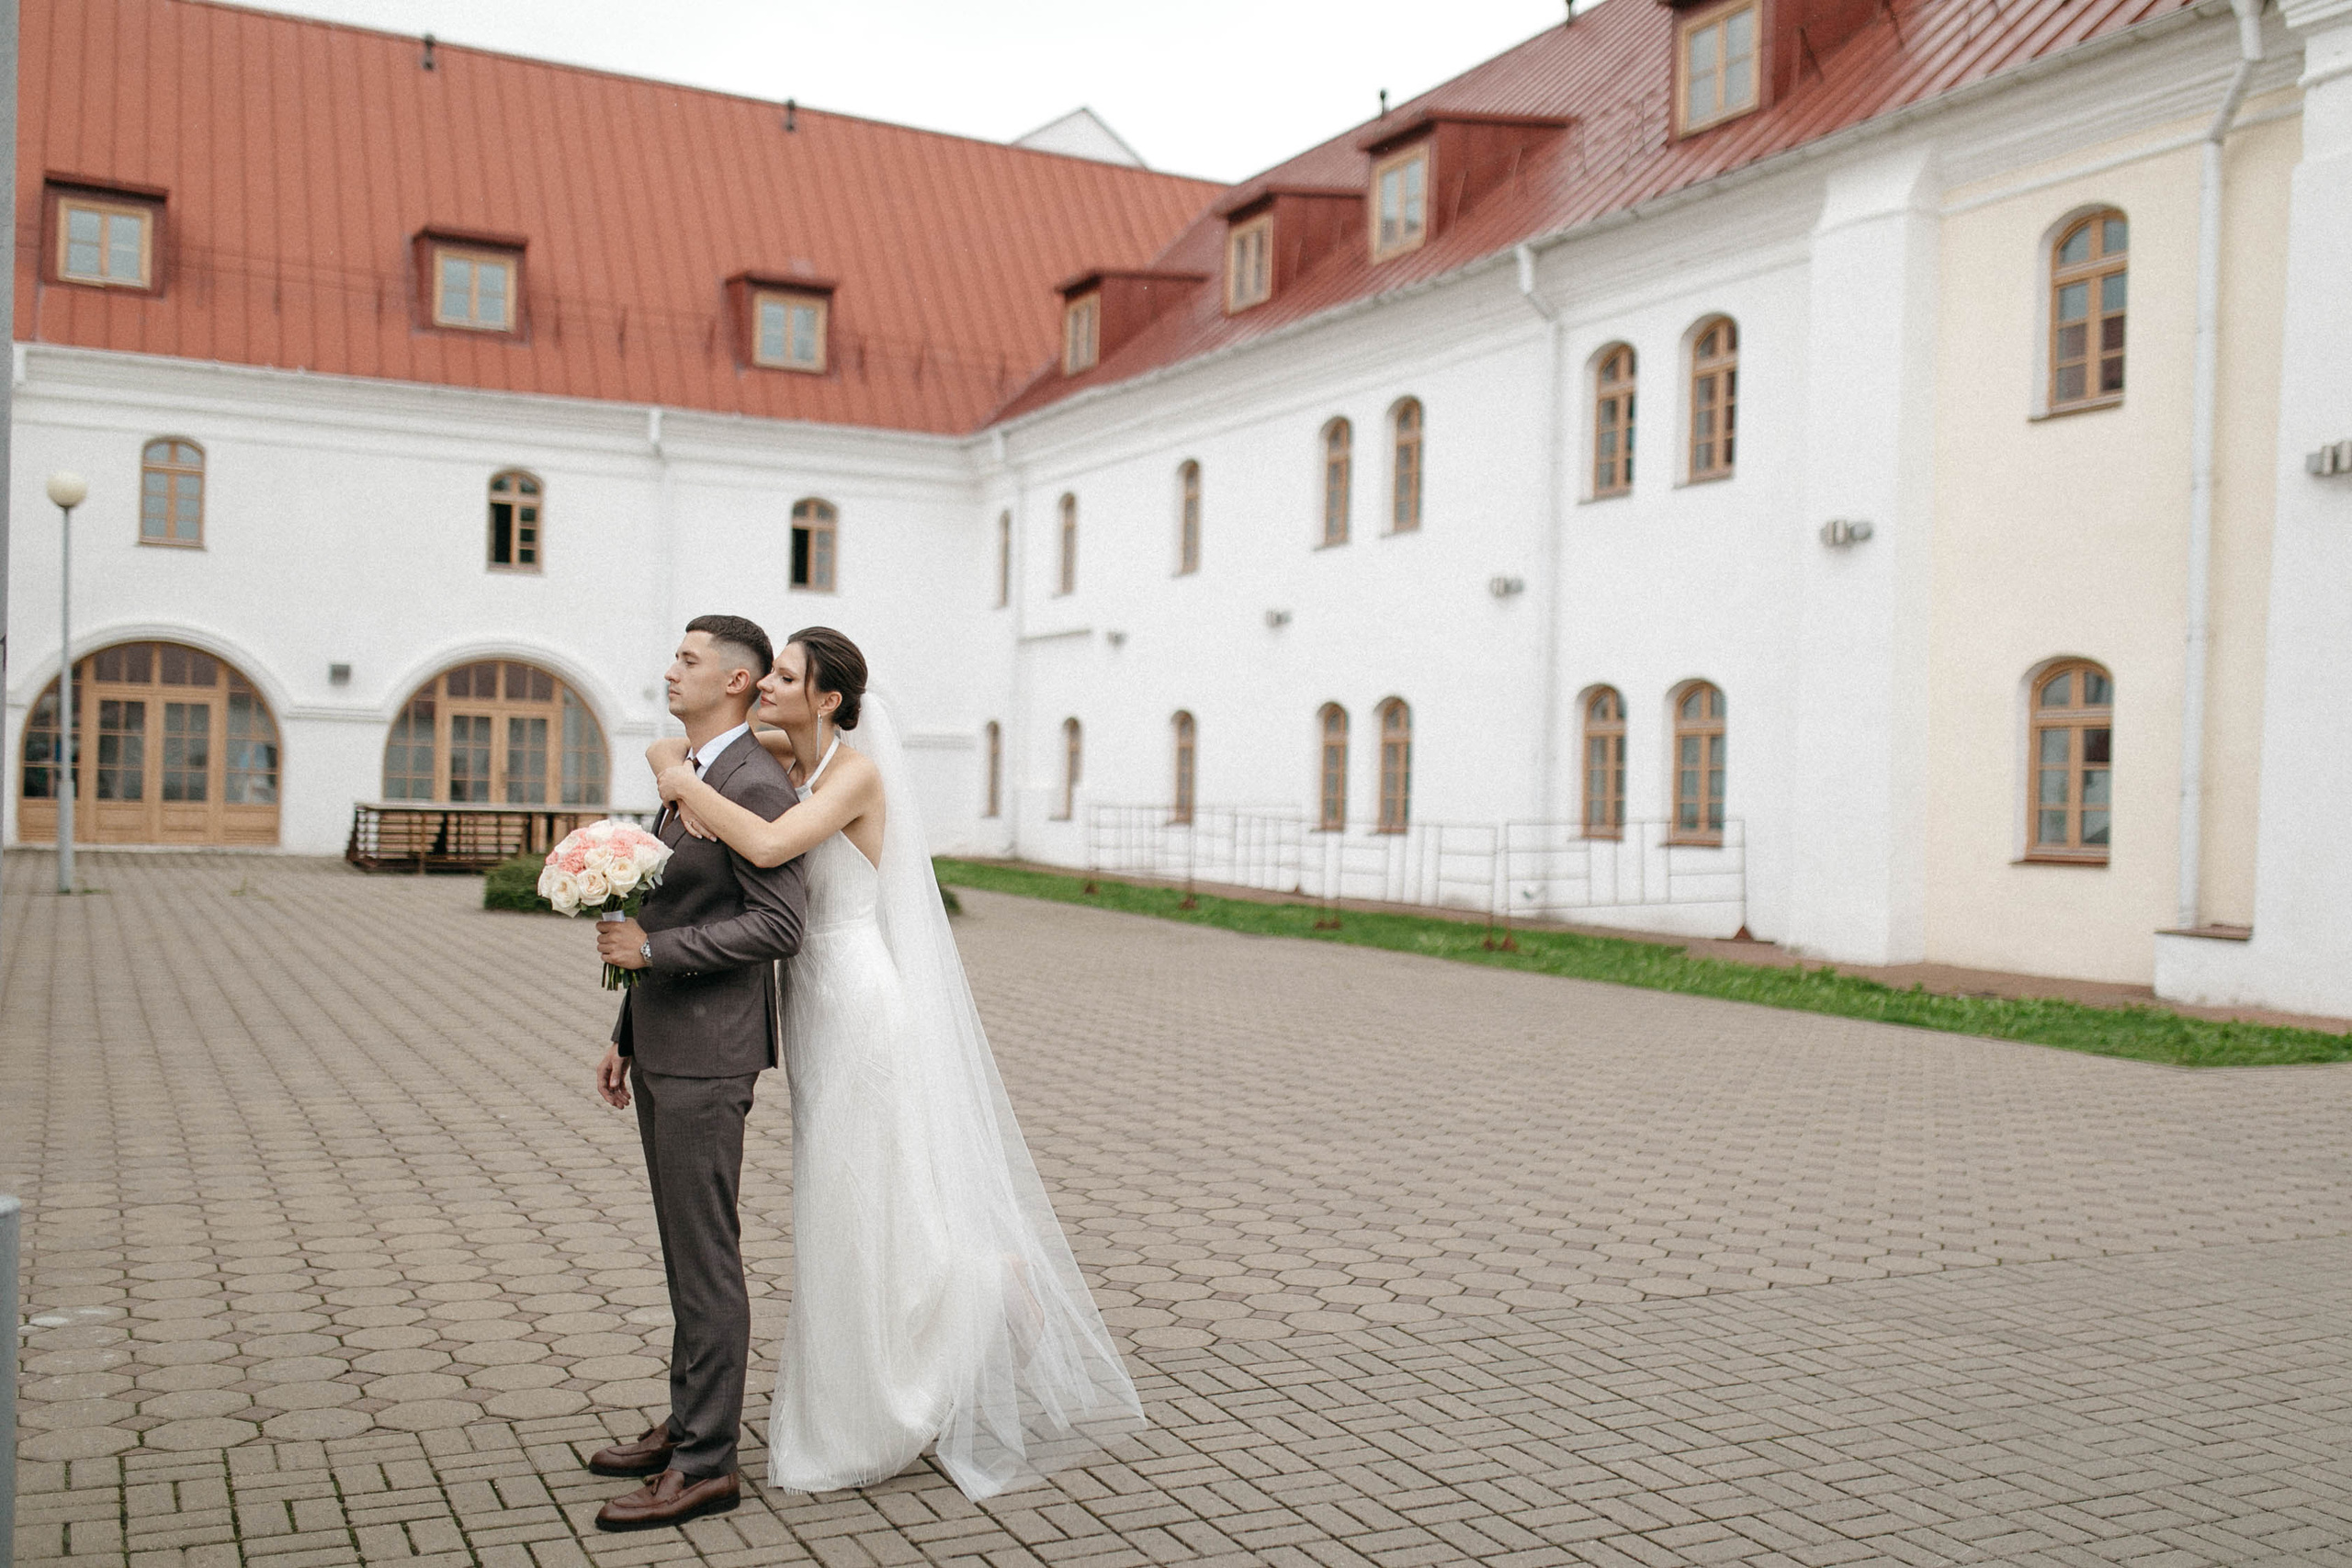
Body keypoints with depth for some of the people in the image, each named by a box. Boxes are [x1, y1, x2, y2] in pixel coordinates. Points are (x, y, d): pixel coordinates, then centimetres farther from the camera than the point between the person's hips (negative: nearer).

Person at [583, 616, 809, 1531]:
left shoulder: (755, 784, -15)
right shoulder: (689, 777, 16)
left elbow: (780, 925, -22)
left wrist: (649, 948, -20)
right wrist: (625, 1037, 20)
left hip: (708, 1058, -10)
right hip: (663, 1050, 10)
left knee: (706, 1258, -4)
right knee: (685, 1252, 17)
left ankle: (705, 1465, 4)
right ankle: (687, 1423, 28)